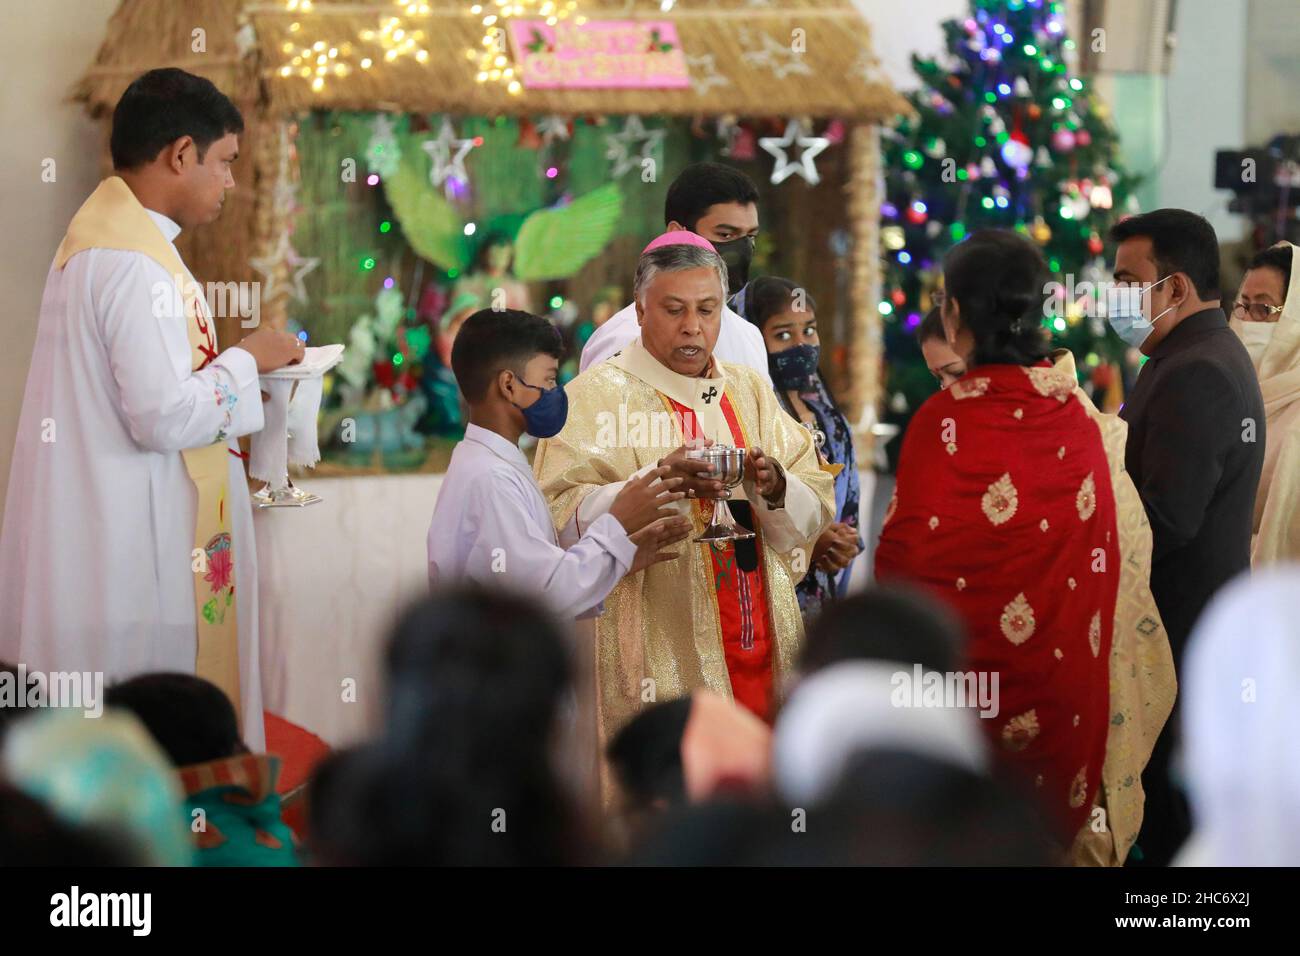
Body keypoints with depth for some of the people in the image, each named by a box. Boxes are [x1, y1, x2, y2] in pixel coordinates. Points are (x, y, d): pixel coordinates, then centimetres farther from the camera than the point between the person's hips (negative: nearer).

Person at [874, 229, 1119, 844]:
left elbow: (905, 559, -13)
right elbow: (1099, 551, 4)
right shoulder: (1076, 418, -2)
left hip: (969, 668, -5)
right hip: (1065, 672, 5)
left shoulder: (948, 420, -17)